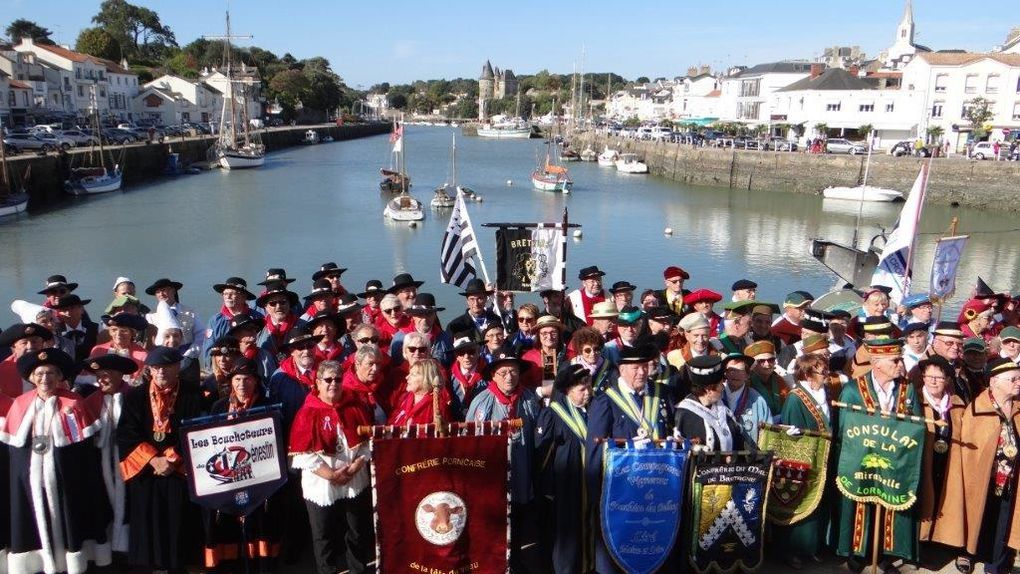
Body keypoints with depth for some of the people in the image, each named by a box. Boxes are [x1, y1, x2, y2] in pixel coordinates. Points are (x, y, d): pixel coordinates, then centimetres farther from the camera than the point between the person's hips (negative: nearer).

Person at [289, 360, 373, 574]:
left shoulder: (356, 406, 1)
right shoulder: (308, 412, -8)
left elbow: (368, 441, 2)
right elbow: (303, 453, -13)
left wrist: (356, 466, -12)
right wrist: (330, 475, -17)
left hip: (356, 482, 3)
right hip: (321, 485, -3)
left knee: (360, 533, 14)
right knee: (325, 537, 10)